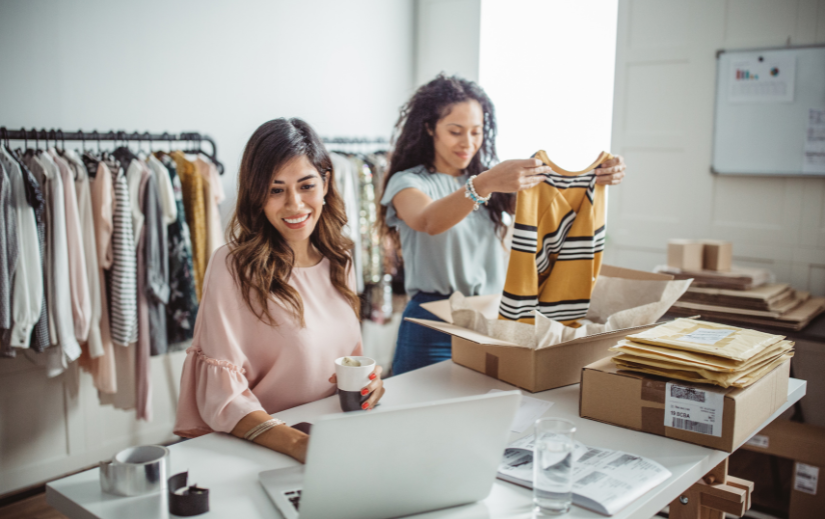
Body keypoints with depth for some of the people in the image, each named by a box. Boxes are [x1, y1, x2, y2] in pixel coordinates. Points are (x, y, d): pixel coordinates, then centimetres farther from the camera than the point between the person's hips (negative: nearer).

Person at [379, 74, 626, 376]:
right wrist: (483, 184, -44)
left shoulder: (491, 176, 11)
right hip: (433, 326, -4)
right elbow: (429, 222, -28)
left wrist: (593, 179, -21)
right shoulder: (408, 182, -5)